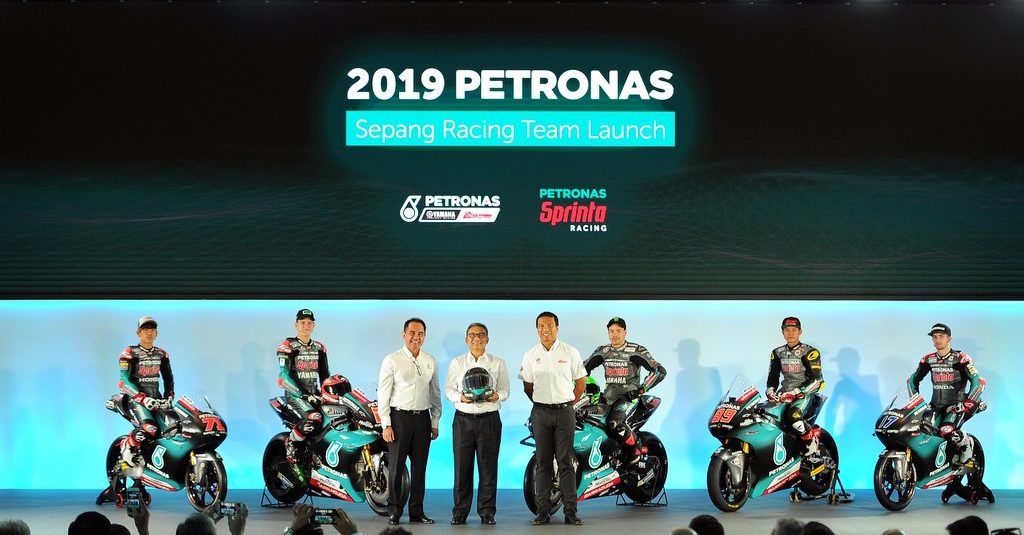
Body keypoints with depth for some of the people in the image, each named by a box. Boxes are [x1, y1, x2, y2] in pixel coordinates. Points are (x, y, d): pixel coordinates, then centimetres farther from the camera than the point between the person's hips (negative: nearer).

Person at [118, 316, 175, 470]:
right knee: (149, 428, -30)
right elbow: (125, 381, -12)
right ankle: (127, 445, -4)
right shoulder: (129, 353, -5)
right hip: (137, 398, -6)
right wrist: (143, 398, -22)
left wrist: (168, 397, 0)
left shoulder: (161, 354, 13)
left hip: (156, 398, 6)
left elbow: (168, 378, 17)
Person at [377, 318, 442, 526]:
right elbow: (383, 394, -5)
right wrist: (386, 425, -10)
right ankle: (393, 512, 6)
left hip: (423, 418, 4)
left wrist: (435, 422, 11)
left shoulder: (430, 361, 10)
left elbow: (435, 393, 15)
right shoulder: (392, 360, -4)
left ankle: (417, 512, 15)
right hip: (399, 417, -4)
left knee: (420, 467, 8)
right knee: (396, 467, -1)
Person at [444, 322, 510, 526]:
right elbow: (448, 390, 8)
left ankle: (487, 511, 8)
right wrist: (460, 397, -12)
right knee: (462, 466, 0)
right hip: (463, 419, 0)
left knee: (488, 466, -1)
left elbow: (505, 390, 8)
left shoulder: (498, 363, 9)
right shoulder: (457, 363, 11)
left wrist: (497, 396, -14)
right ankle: (460, 511, 7)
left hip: (489, 419, 0)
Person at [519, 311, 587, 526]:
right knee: (543, 463, 3)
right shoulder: (530, 355, 6)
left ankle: (570, 511, -2)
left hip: (565, 412, -1)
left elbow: (581, 383, 8)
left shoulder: (570, 352, 2)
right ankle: (543, 512, 5)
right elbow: (528, 386, 14)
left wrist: (568, 403, 4)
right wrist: (542, 404, 8)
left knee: (566, 462, -3)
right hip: (540, 413, 2)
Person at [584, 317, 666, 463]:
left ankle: (634, 451, -11)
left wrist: (641, 389, -19)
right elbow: (584, 367, 21)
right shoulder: (603, 351, 11)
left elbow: (659, 371, -12)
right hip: (608, 396, 6)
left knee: (614, 423, -32)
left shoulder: (636, 350, -5)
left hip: (628, 396, -6)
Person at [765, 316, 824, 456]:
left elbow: (816, 380, -12)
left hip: (804, 393, -6)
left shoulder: (809, 352, -6)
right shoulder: (778, 353, 12)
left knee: (793, 415, -35)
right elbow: (773, 376, 13)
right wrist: (771, 392, -8)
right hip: (785, 392, 6)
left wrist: (797, 392, -22)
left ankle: (812, 436, -11)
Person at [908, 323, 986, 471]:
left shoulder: (960, 358, -7)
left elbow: (979, 382, -14)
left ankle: (967, 443, 3)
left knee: (946, 431, -32)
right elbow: (912, 380, 20)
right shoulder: (928, 359, 9)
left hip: (955, 406, -6)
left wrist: (967, 404, -21)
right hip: (935, 406, 6)